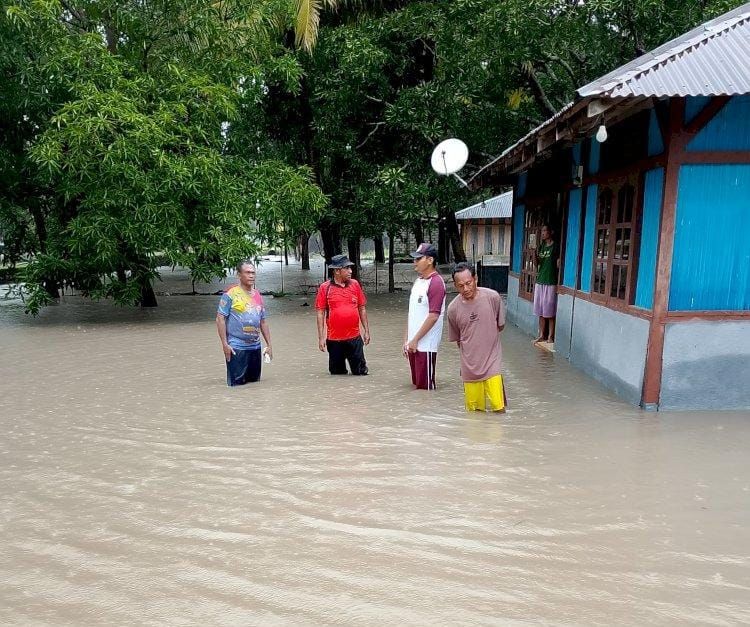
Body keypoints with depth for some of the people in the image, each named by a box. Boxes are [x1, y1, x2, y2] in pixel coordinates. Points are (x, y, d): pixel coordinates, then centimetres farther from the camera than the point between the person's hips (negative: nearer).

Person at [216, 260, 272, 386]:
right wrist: (225, 344, -15)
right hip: (236, 348, -6)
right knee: (237, 384, -3)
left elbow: (263, 321, 17)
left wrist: (269, 345, 13)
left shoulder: (258, 296, 12)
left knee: (255, 382, 13)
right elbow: (220, 319, -9)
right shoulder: (230, 294, -7)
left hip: (255, 347, 6)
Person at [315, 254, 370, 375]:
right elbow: (320, 313, -2)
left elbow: (362, 309, 10)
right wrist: (321, 337, -5)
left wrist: (366, 331, 8)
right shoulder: (325, 288, -4)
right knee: (337, 373, 12)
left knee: (360, 372, 6)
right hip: (334, 339, -1)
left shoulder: (355, 284, 4)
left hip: (354, 337, 2)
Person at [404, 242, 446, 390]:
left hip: (425, 345, -8)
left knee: (425, 387, 0)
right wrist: (407, 339, 13)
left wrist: (415, 340, -16)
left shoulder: (436, 282, -14)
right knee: (417, 384, 16)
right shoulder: (418, 281, 13)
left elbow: (433, 316, -19)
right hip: (414, 344, 9)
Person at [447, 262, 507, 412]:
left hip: (492, 362, -1)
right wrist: (468, 354, 11)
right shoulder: (453, 308, -8)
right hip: (469, 366, 1)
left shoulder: (493, 297, -12)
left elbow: (500, 325, 5)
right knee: (474, 411, 10)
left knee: (498, 408, -3)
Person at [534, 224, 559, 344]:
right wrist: (537, 253, -3)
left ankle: (550, 337, 4)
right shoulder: (541, 246, 13)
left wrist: (557, 284, -14)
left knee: (550, 311, -3)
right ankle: (541, 335, 16)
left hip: (551, 283, -6)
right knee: (540, 310, 8)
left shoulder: (555, 246, -6)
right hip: (540, 281, 7)